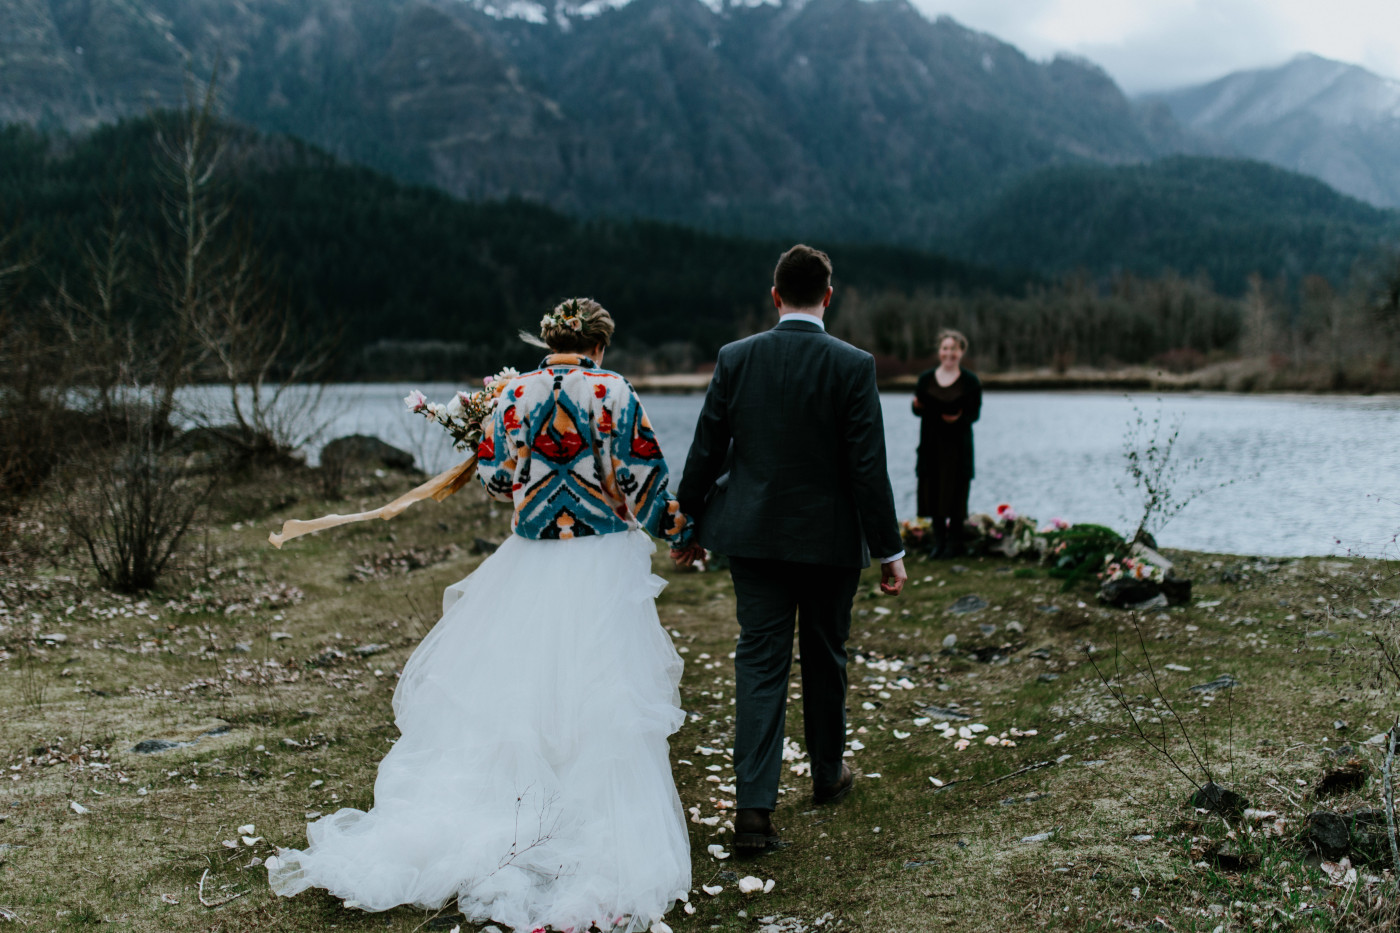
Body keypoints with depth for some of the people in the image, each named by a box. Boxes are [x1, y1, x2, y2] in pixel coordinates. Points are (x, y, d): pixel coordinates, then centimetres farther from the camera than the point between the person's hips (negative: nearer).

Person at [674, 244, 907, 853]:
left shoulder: (736, 359, -3)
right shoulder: (853, 366, -10)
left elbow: (706, 452, 0)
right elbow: (868, 466, -12)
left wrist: (688, 525, 12)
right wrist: (888, 550, -5)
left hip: (754, 534, 1)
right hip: (831, 538, -1)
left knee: (759, 662, 3)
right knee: (825, 659, 17)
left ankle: (754, 806, -6)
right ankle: (828, 774, 37)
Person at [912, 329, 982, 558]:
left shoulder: (970, 381, 0)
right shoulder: (926, 379, 7)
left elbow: (975, 413, -4)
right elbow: (918, 410, 7)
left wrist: (959, 417, -23)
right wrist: (918, 405, -16)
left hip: (957, 443, -2)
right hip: (932, 442, 3)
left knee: (955, 489, -1)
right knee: (932, 488, 3)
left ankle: (954, 539, 8)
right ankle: (938, 537, 15)